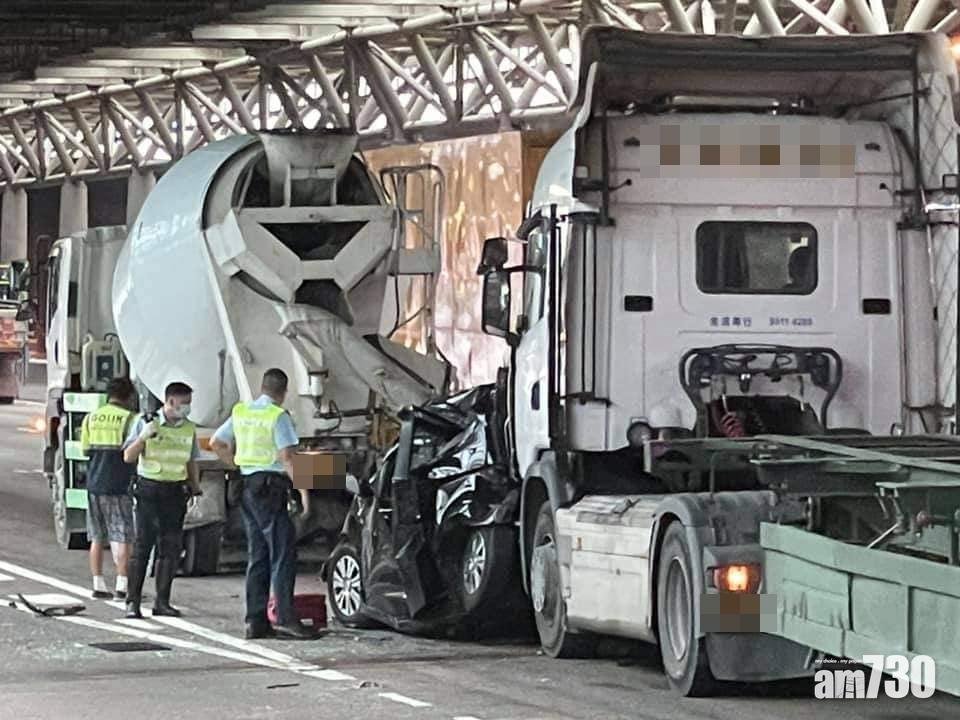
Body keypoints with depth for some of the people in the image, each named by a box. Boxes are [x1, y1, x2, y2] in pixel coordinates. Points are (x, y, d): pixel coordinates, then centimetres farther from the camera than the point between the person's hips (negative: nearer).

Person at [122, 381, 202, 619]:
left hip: (175, 492, 4)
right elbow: (128, 457, -3)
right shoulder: (146, 423, -2)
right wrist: (143, 437, -18)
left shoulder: (189, 429, 10)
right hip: (148, 488, -4)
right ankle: (133, 601, -6)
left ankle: (162, 601, 8)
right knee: (143, 544, -8)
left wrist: (196, 488, 12)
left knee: (171, 548, 2)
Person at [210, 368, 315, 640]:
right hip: (270, 486, -8)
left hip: (246, 486, 8)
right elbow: (286, 457, -16)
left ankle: (256, 621, 8)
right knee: (283, 552, -8)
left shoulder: (240, 412, 12)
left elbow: (217, 443, 19)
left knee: (257, 554, 10)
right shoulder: (278, 416, -10)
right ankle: (285, 617, -15)